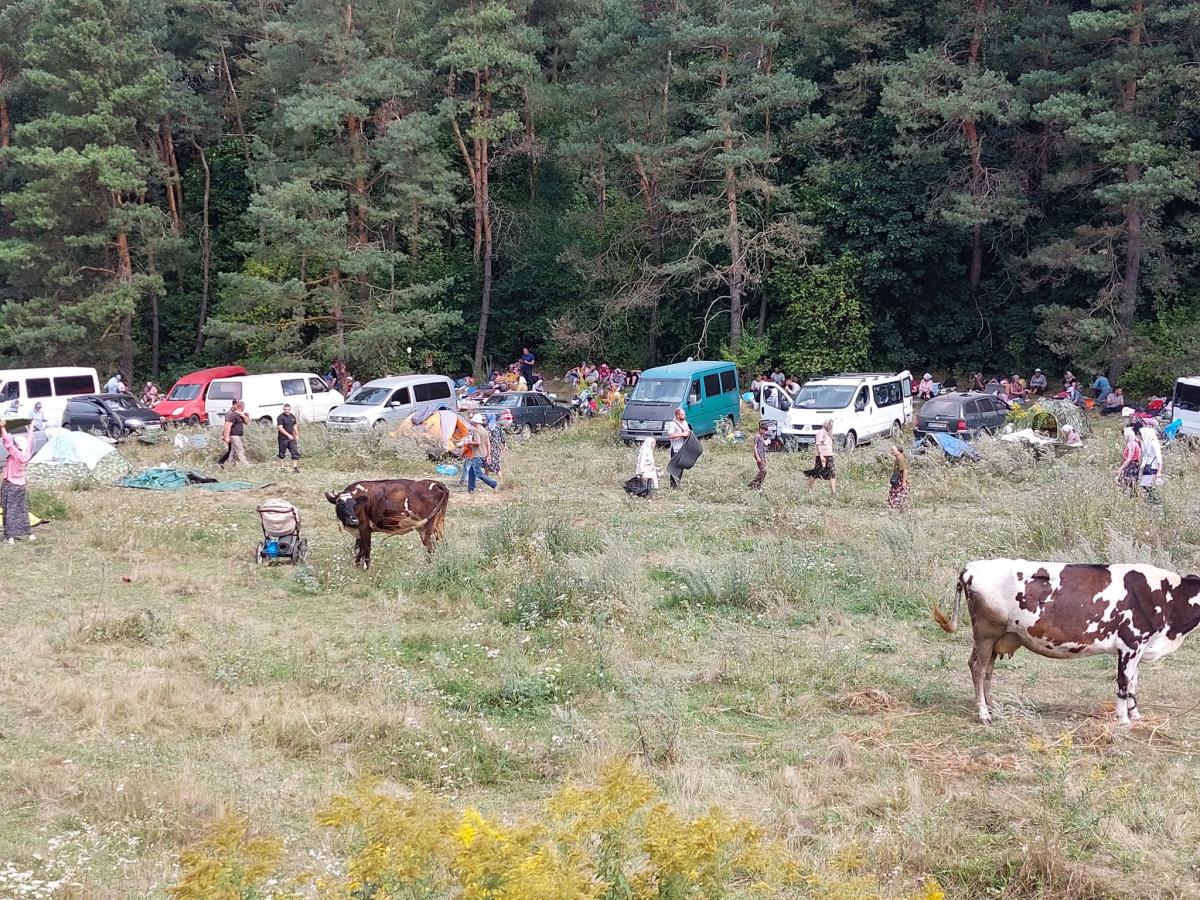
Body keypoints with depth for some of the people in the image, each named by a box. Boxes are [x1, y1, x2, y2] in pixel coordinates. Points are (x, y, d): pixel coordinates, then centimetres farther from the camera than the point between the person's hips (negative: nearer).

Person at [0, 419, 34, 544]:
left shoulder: (16, 454, -19)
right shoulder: (26, 455, -3)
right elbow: (29, 444, 12)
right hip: (21, 485, 6)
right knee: (22, 510, 15)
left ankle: (10, 537, -5)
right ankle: (29, 533, 18)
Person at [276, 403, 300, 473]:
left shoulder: (292, 416, 11)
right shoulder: (281, 417, -11)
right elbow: (280, 428, -18)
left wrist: (297, 435, 14)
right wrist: (288, 435, -25)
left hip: (291, 438, 6)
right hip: (283, 439, -6)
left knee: (295, 452, -3)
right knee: (282, 454, 5)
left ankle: (295, 467, -2)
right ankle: (281, 468, 14)